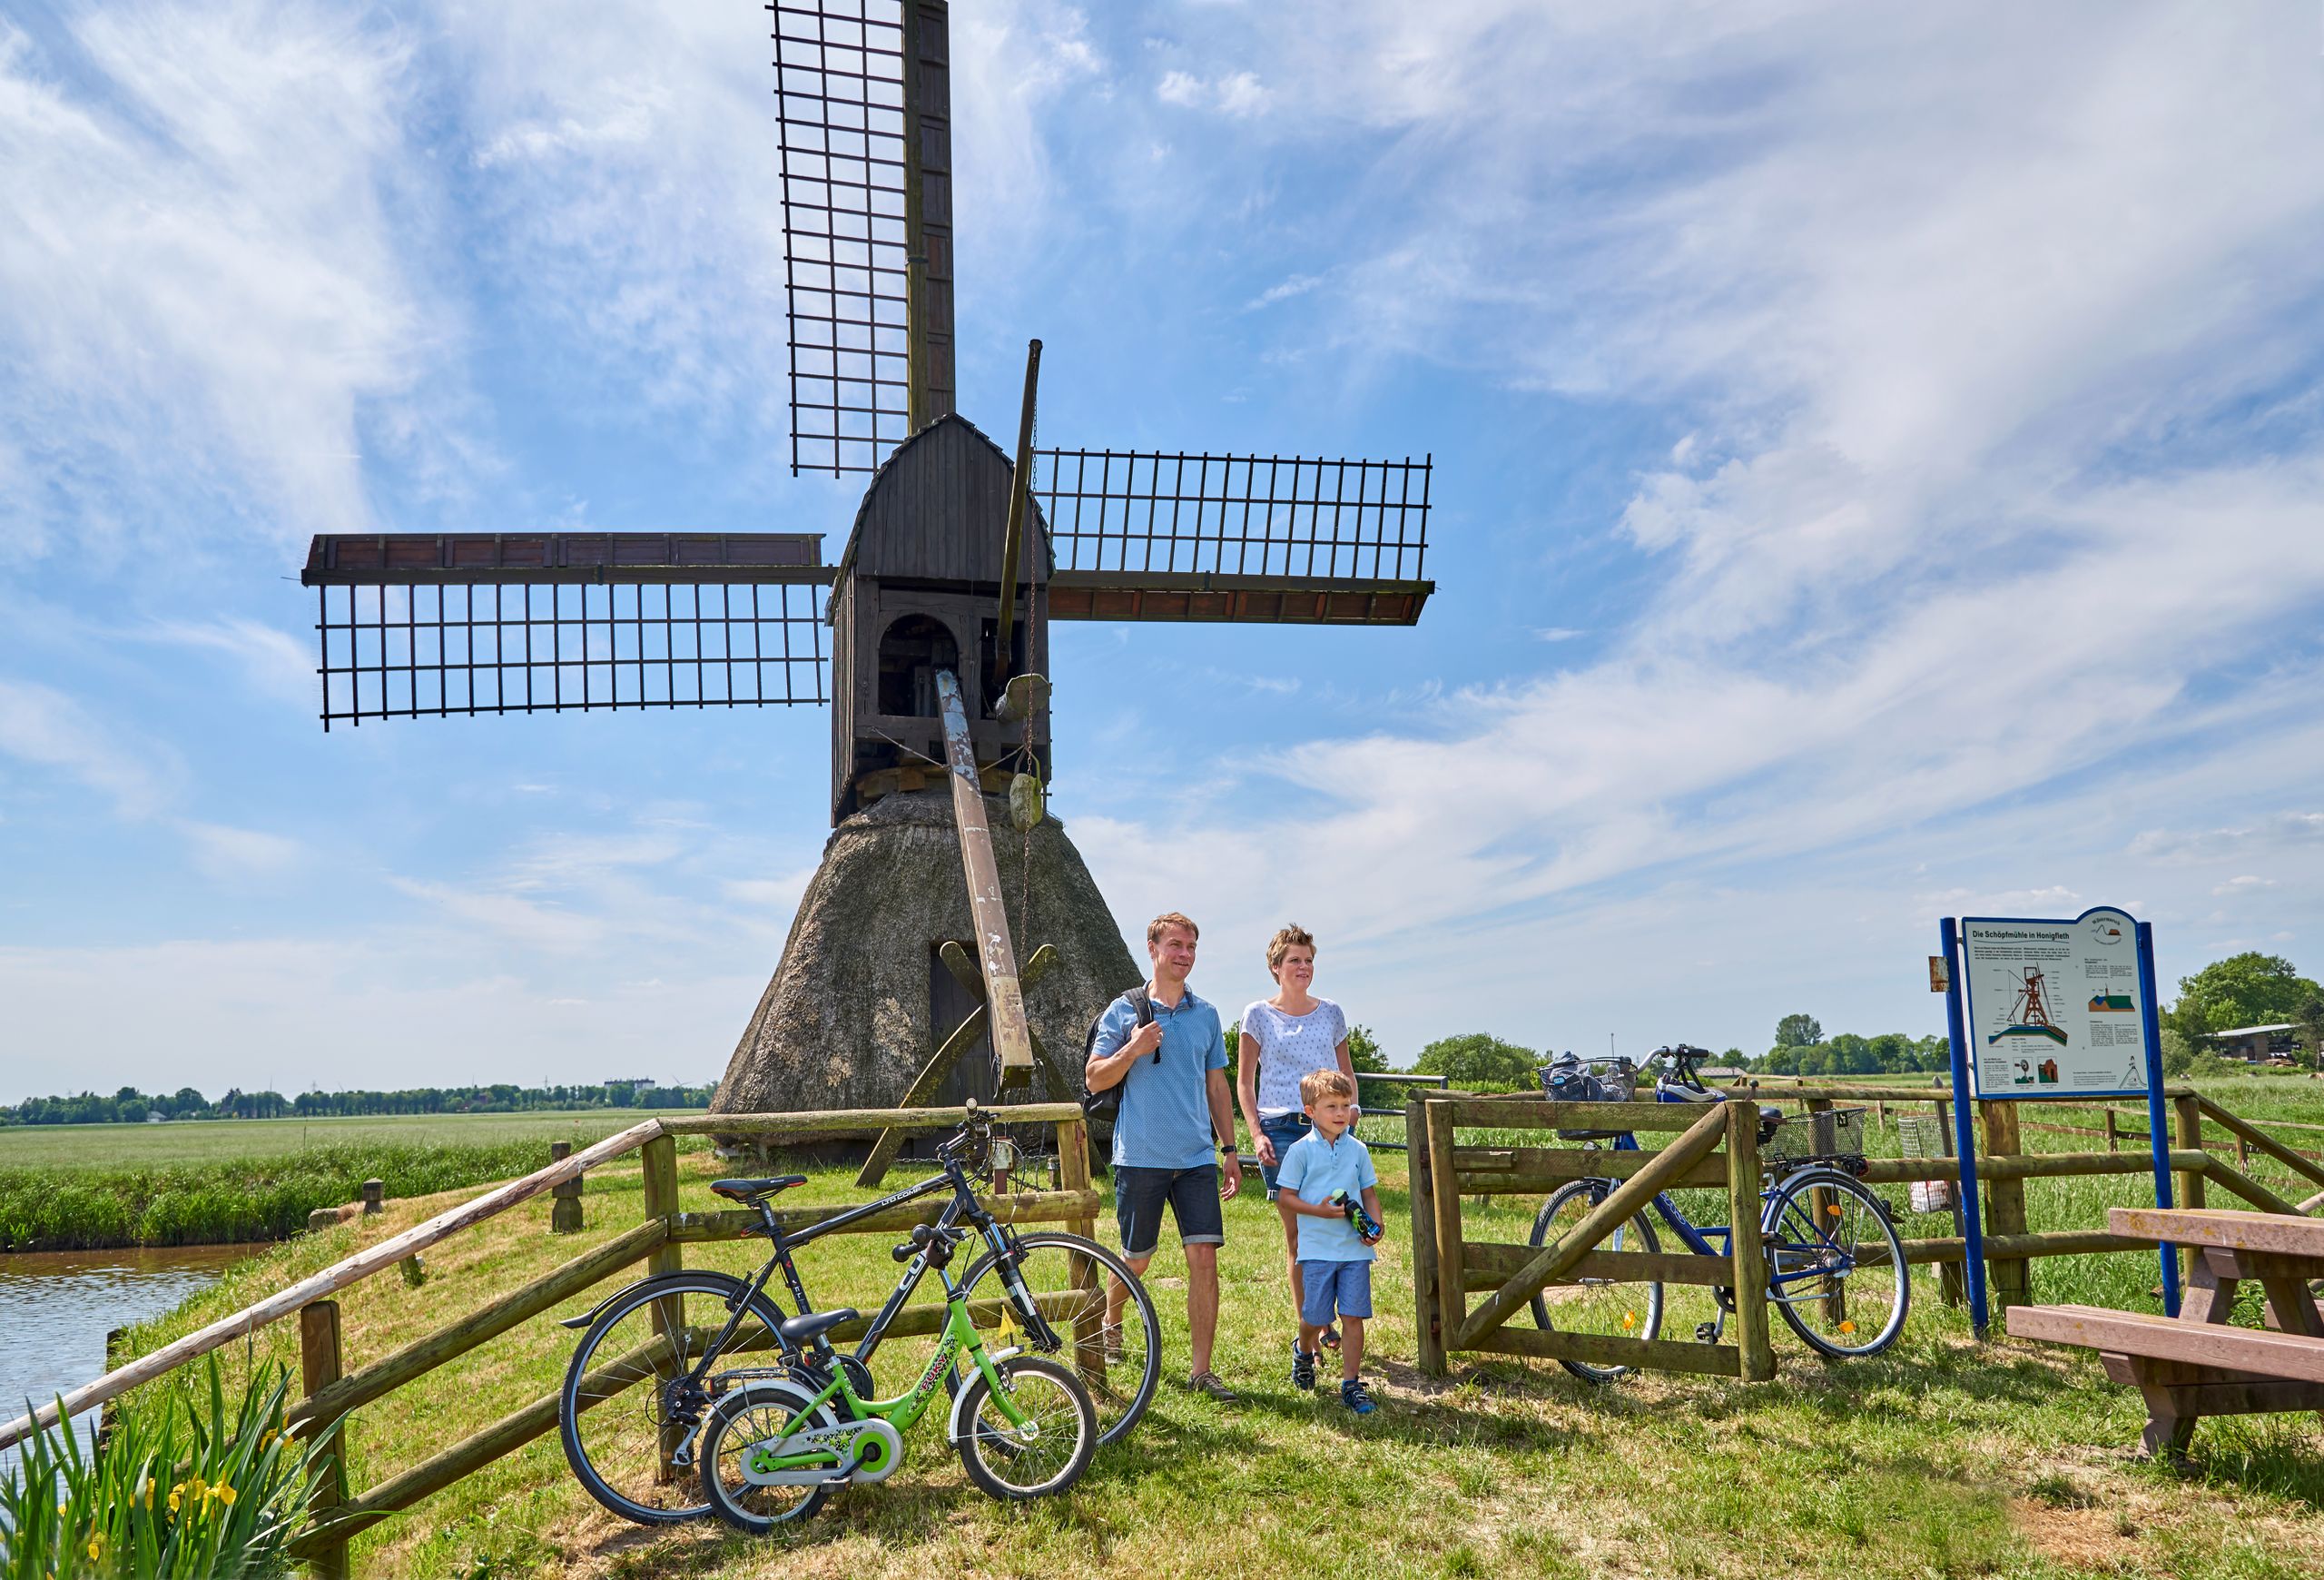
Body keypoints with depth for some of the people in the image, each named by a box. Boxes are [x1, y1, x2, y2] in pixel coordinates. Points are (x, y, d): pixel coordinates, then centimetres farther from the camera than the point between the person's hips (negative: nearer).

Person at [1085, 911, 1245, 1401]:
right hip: (1140, 1156, -2)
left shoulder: (1206, 1015, 11)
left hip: (1197, 1158, 3)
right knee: (1136, 1258, 9)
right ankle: (1110, 1326, 39)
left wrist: (1229, 1149, 11)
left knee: (1204, 1256, -6)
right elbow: (1095, 1079, 0)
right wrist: (1132, 1050, -17)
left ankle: (1202, 1370, 1)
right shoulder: (1124, 1011, 0)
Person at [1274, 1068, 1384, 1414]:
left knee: (1353, 1317, 0)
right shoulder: (1301, 1150, -3)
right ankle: (1303, 1352, 36)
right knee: (1315, 1317, 3)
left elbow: (1370, 1193, 14)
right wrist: (1319, 1210, -17)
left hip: (1355, 1248, 3)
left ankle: (1351, 1384, 8)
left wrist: (1375, 1225, -4)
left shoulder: (1357, 1150, 7)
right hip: (1318, 1248, -2)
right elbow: (1284, 1198, -3)